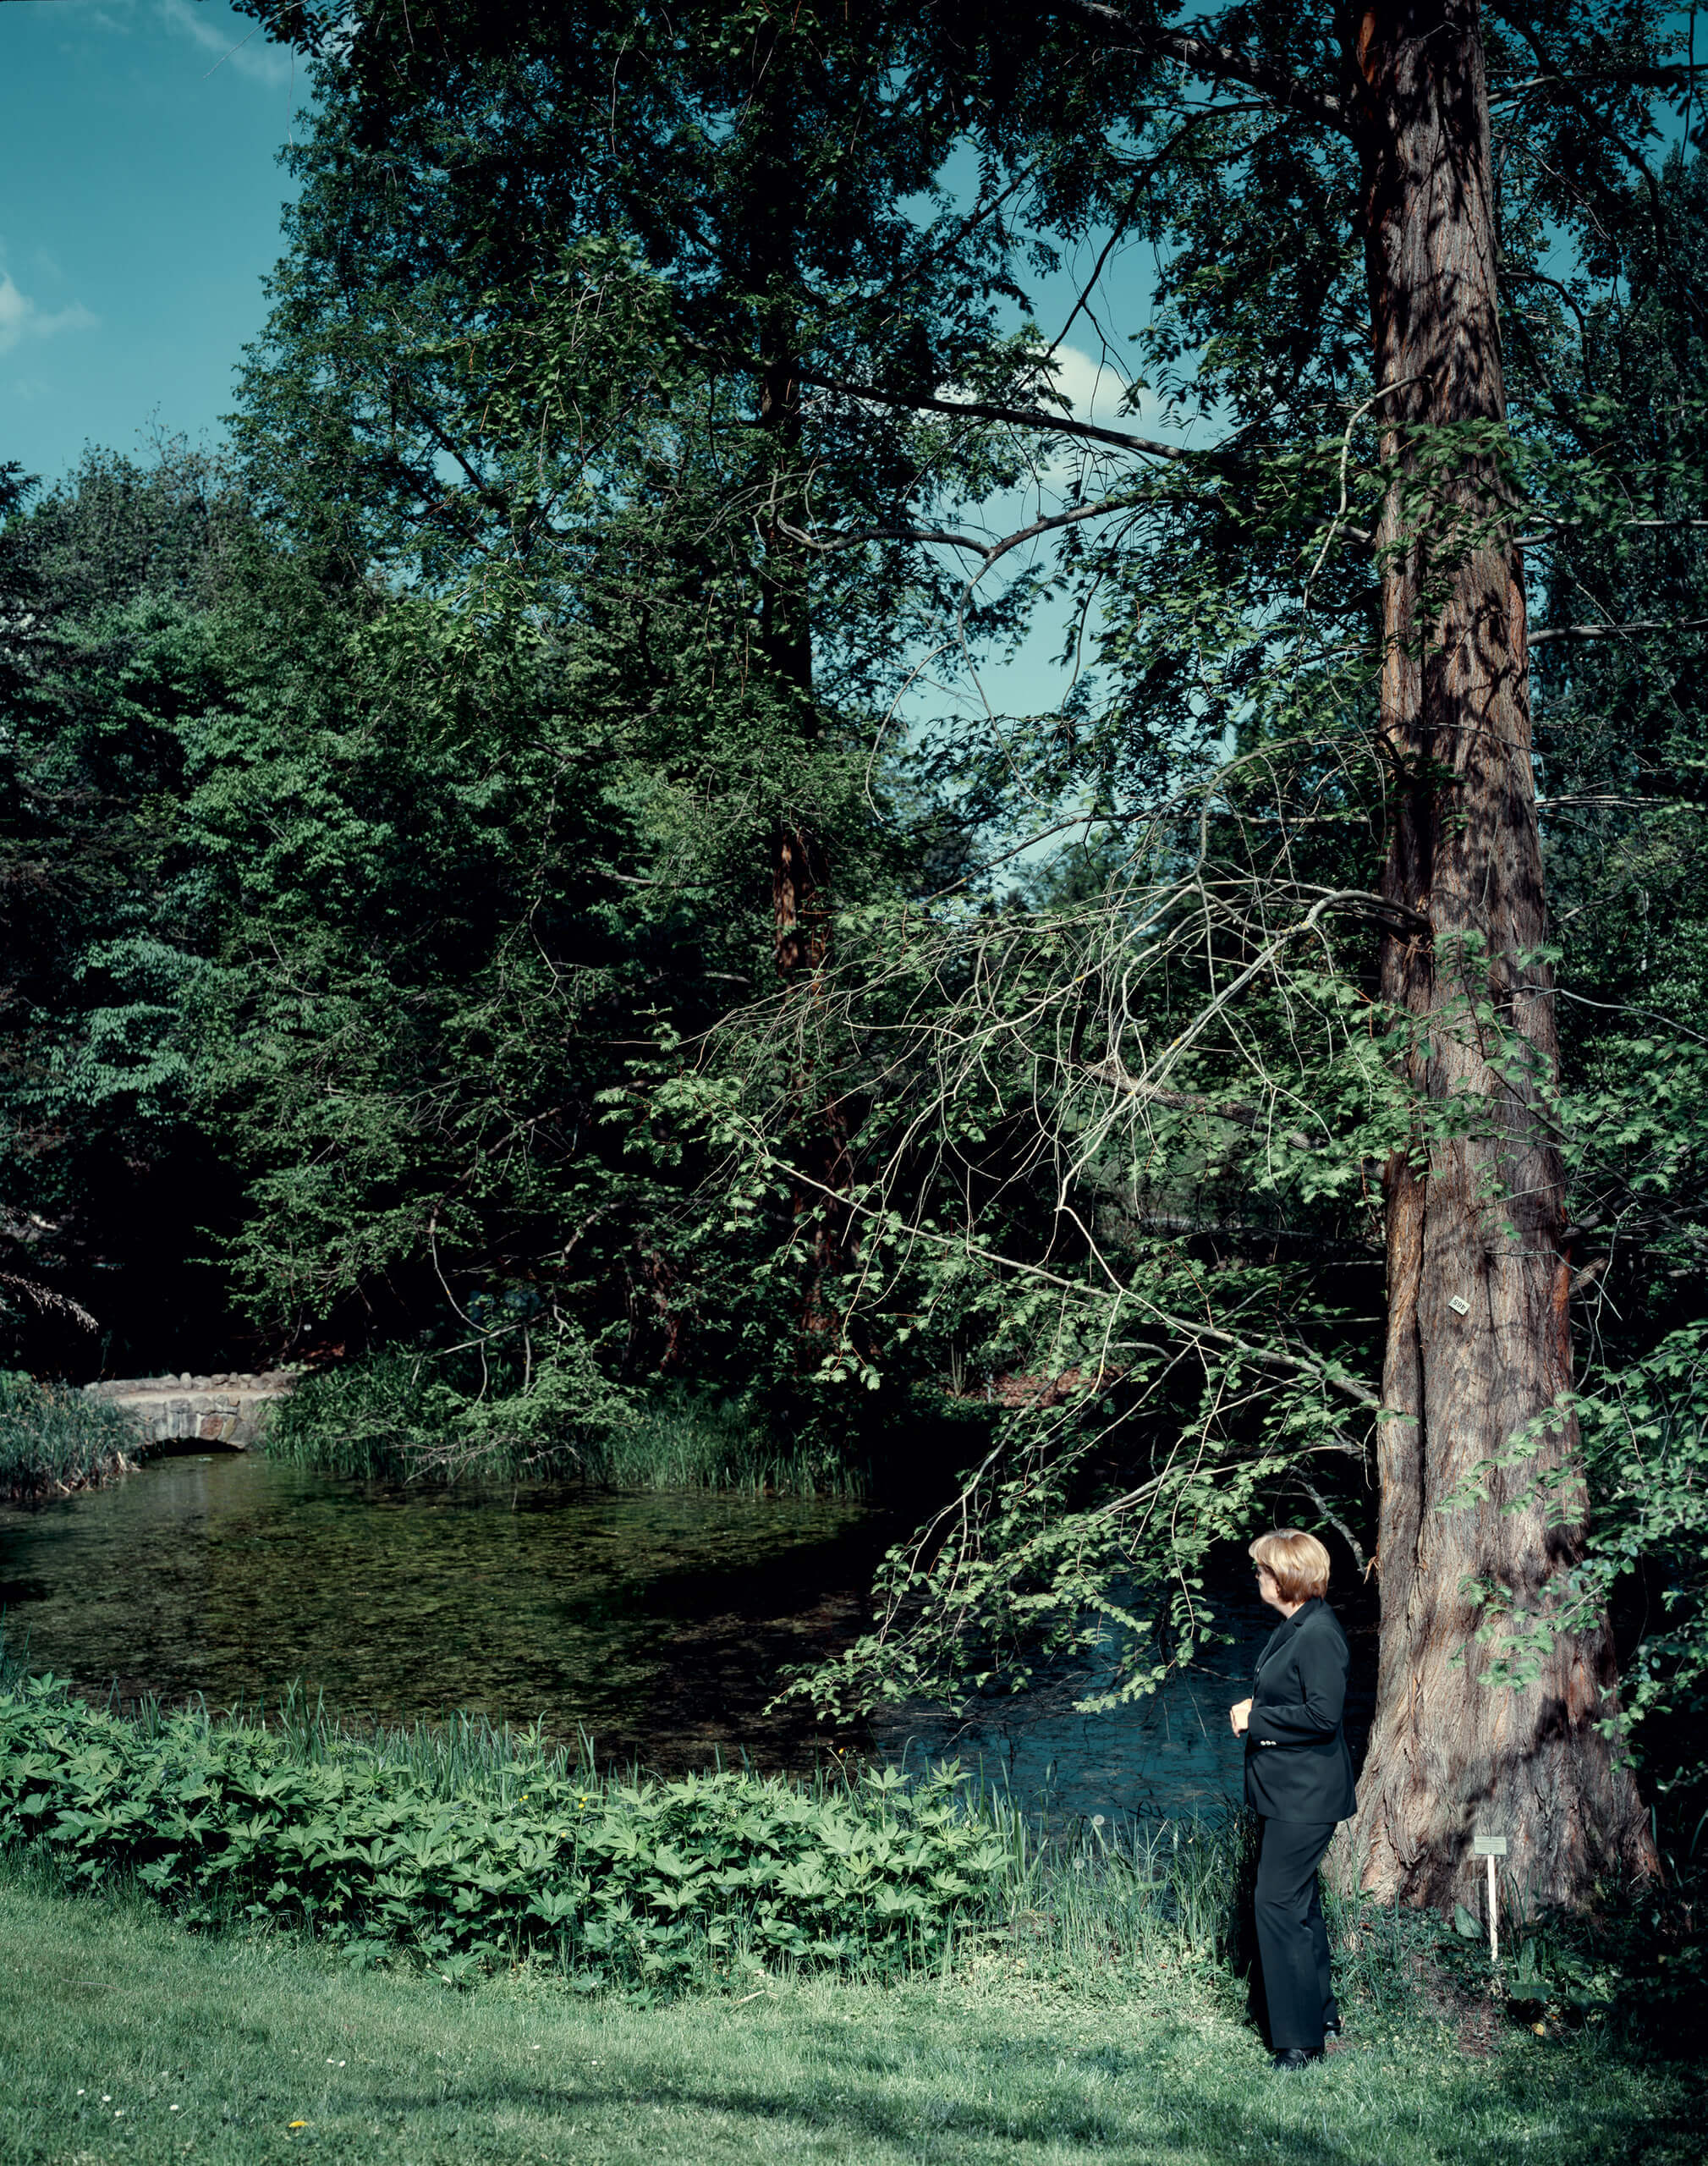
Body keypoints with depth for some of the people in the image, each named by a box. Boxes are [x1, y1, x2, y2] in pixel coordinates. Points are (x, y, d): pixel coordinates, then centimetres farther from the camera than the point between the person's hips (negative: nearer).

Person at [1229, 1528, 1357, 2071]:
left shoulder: (1319, 1634, -19)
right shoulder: (1293, 1627, 12)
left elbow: (1322, 1714, -25)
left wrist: (1255, 1719, -16)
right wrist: (1254, 1708, 4)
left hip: (1305, 1795, -11)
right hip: (1290, 1789, 11)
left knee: (1279, 1904, -7)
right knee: (1299, 1904, 17)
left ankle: (1300, 2040, 0)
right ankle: (1322, 2019, 29)